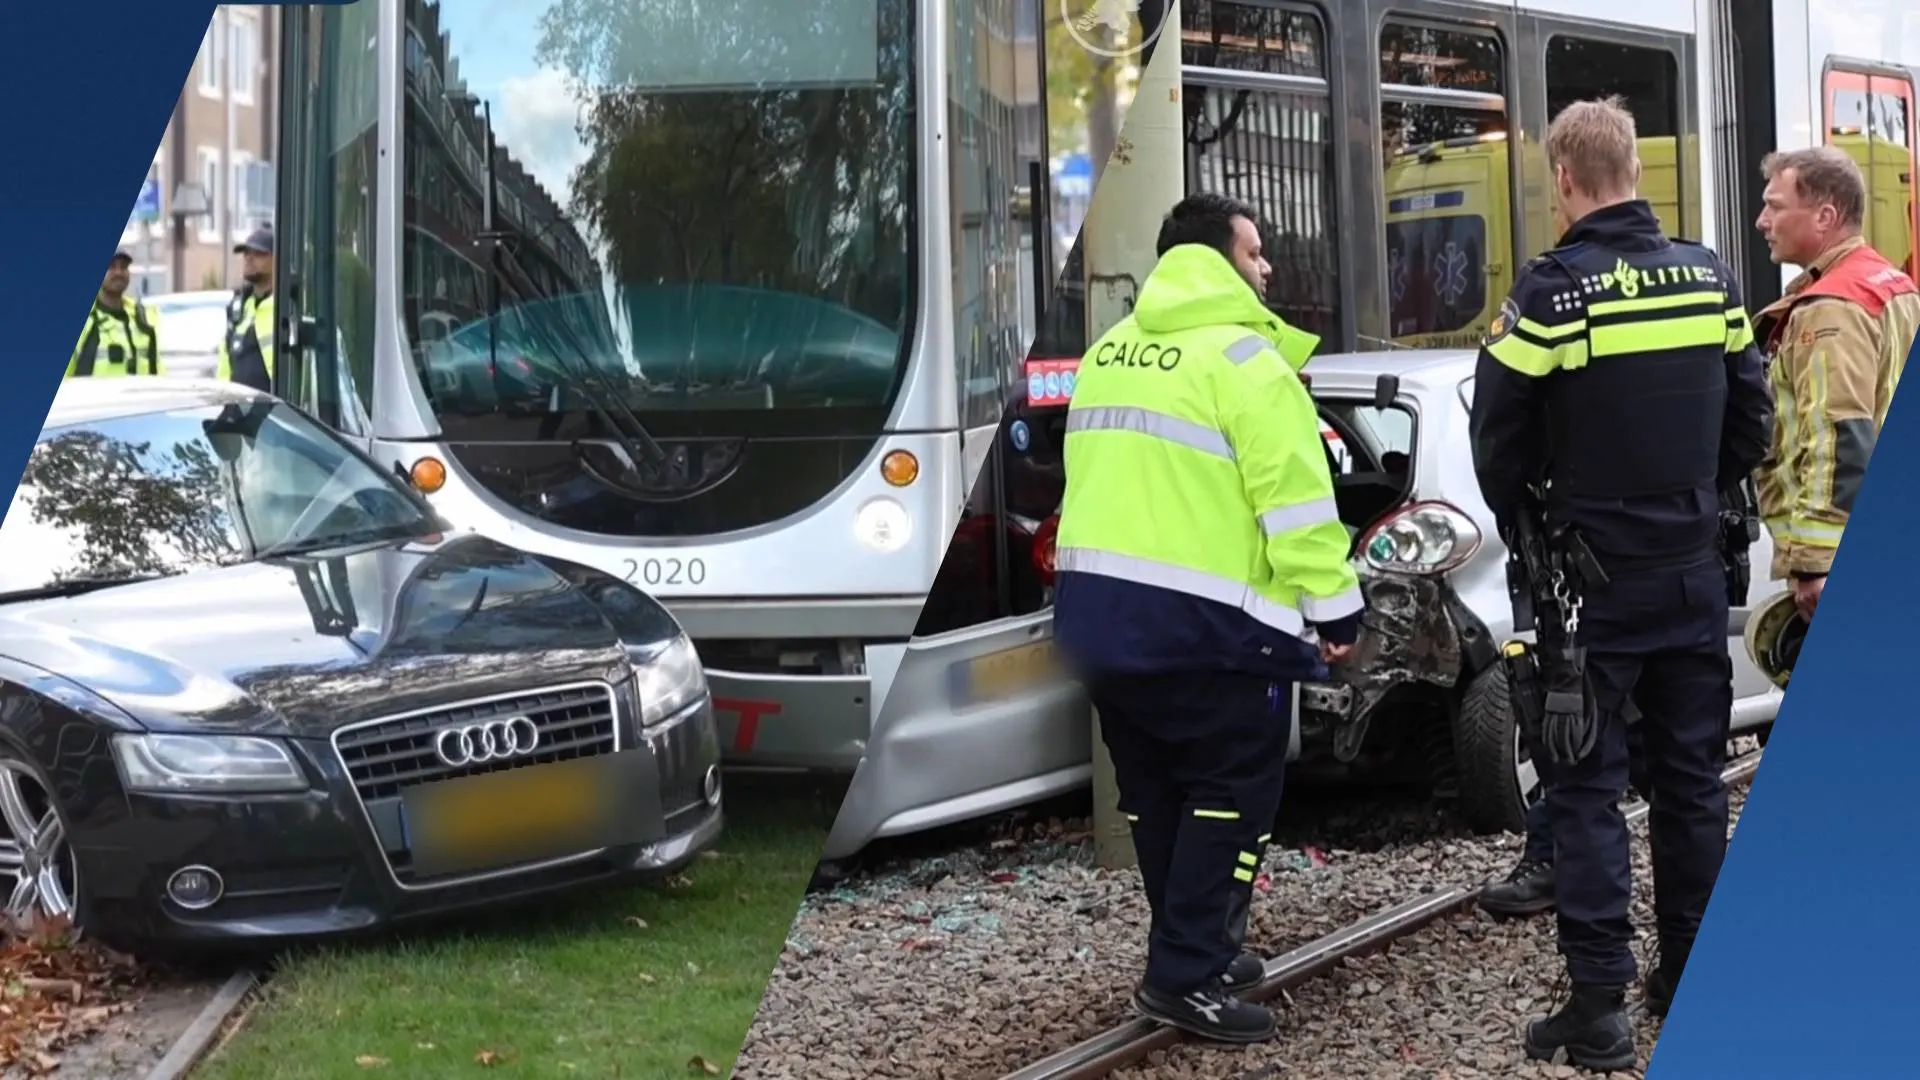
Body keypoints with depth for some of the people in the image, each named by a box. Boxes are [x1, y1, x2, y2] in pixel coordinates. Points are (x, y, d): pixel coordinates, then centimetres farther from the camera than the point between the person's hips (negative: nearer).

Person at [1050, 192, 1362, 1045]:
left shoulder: (1110, 354, 17)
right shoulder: (1242, 358, -9)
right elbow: (1295, 499, -13)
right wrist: (1335, 608, -9)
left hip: (1094, 603, 8)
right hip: (1202, 620, -8)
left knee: (1156, 790, 17)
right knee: (1232, 790, 1)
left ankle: (1195, 948, 27)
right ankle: (1185, 973, -1)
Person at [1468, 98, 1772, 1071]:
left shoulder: (1552, 290, -15)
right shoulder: (1709, 277, 2)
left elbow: (1499, 440, -9)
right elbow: (1750, 418, 9)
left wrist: (1526, 520, 8)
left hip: (1596, 580, -5)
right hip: (1694, 572, 5)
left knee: (1586, 787, 1)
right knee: (1691, 776, 14)